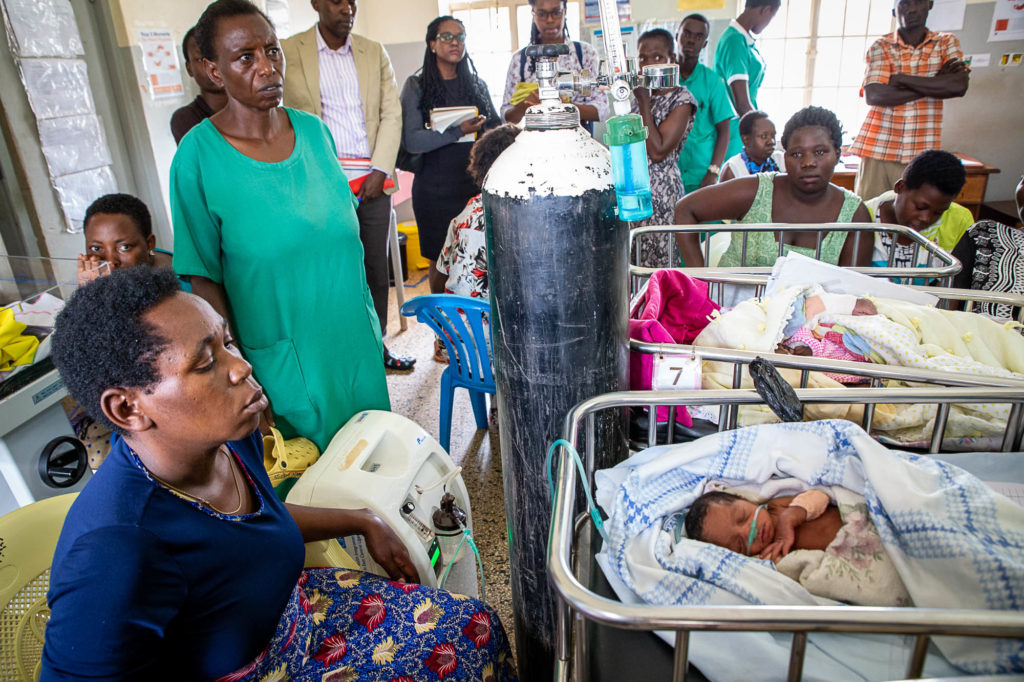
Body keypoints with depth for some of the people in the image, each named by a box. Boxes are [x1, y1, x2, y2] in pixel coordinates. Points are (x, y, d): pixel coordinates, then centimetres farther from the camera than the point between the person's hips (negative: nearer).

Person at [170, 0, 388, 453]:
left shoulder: (313, 130, 0)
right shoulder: (198, 156, -14)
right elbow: (203, 279, -10)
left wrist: (370, 320, 11)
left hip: (354, 335, 5)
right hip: (284, 358, -4)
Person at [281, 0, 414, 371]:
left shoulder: (374, 52, 12)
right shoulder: (288, 51, 1)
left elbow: (392, 114, 6)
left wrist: (380, 170, -6)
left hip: (373, 183, 4)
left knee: (376, 271, 10)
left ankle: (376, 346, 24)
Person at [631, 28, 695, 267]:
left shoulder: (682, 99, -7)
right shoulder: (640, 95, 13)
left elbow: (658, 151, -18)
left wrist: (644, 102, -14)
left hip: (661, 190, -7)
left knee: (658, 264, -3)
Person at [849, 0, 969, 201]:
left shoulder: (947, 43, 12)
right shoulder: (880, 47, 5)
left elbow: (960, 85, -6)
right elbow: (873, 95, -11)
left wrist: (901, 79, -8)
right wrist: (935, 84, -6)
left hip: (922, 153, 1)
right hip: (878, 147, -1)